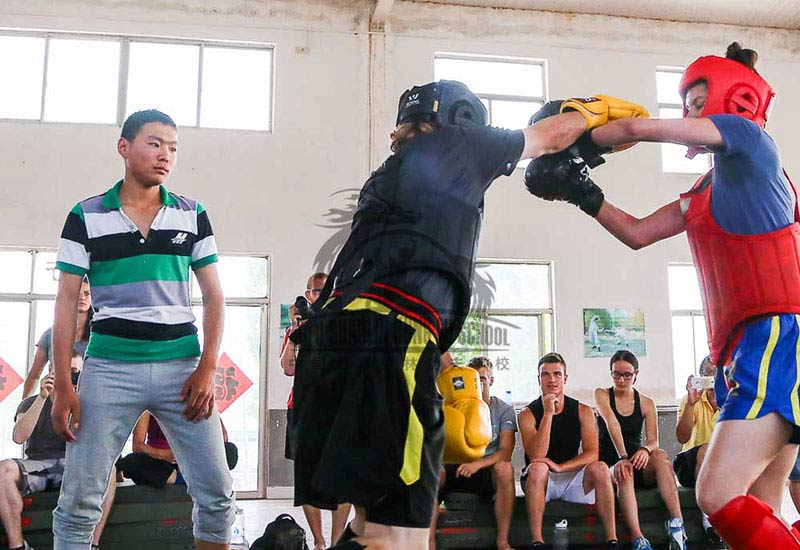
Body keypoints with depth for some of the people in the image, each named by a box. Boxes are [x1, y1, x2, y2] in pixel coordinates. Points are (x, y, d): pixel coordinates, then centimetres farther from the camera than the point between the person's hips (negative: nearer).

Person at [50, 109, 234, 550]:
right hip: (109, 366, -1)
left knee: (217, 495, 1)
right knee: (78, 501, 2)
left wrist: (207, 368, -4)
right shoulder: (86, 216, 5)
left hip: (182, 365, 1)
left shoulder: (193, 215, 9)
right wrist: (62, 386, -4)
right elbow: (66, 303, 3)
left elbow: (213, 296, 7)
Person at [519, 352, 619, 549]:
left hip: (573, 478, 2)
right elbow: (536, 456, -20)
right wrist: (548, 413, -24)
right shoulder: (528, 414, -6)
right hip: (542, 481, -2)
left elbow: (592, 453, -10)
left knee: (600, 468, -25)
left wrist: (560, 467, -24)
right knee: (537, 468, -34)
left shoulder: (583, 411, 2)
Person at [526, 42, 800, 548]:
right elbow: (637, 233, 25)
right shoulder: (705, 192, 25)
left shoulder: (748, 133, 2)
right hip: (747, 344, 9)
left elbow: (640, 129, -2)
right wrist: (582, 193, 15)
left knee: (719, 494, -18)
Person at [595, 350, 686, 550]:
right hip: (610, 465, -2)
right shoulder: (602, 395, 4)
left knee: (660, 455, -31)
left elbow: (654, 441, -1)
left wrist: (645, 450, -27)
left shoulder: (647, 403, 10)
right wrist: (623, 457, -30)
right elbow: (612, 425, -14)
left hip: (638, 464, 2)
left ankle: (677, 523, -43)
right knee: (624, 473, -37)